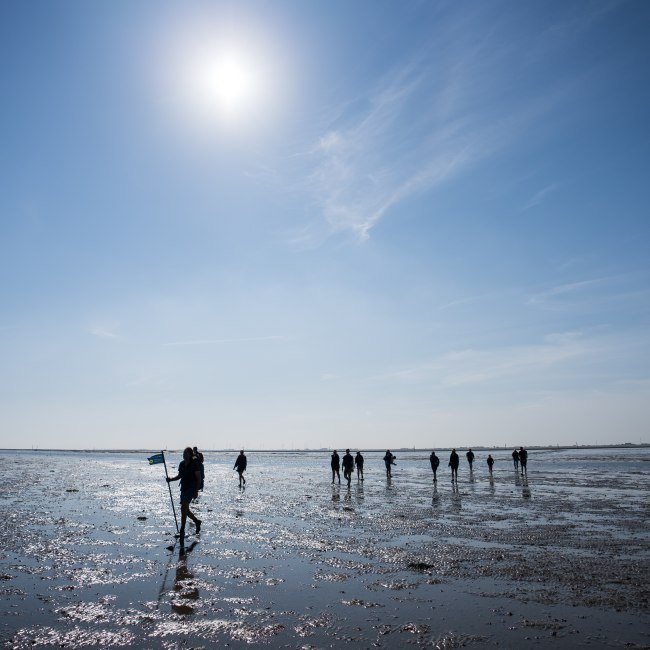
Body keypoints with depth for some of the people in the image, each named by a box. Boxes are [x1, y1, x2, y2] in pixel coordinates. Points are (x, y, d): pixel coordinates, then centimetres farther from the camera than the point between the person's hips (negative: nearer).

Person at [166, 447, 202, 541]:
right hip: (184, 488, 7)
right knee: (185, 509, 12)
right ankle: (197, 521, 35)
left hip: (191, 488, -7)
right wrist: (171, 479, 2)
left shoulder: (194, 464, -11)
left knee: (184, 507, -17)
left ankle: (182, 531, -12)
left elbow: (199, 478, -11)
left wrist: (196, 491, -15)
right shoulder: (181, 464, 7)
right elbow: (179, 476, 20)